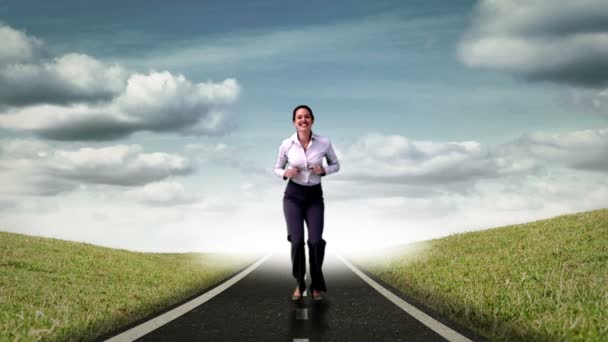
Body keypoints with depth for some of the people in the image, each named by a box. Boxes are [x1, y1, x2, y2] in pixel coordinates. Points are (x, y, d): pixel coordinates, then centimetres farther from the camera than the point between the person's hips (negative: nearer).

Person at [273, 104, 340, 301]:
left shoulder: (324, 143, -8)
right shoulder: (286, 145, -7)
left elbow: (335, 165, 7)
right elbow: (277, 168, 8)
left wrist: (323, 170, -14)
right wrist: (285, 173, -14)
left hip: (315, 196, 0)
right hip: (293, 195, 0)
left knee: (316, 241, -16)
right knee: (297, 241, -16)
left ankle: (316, 286, 9)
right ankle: (300, 284, 10)